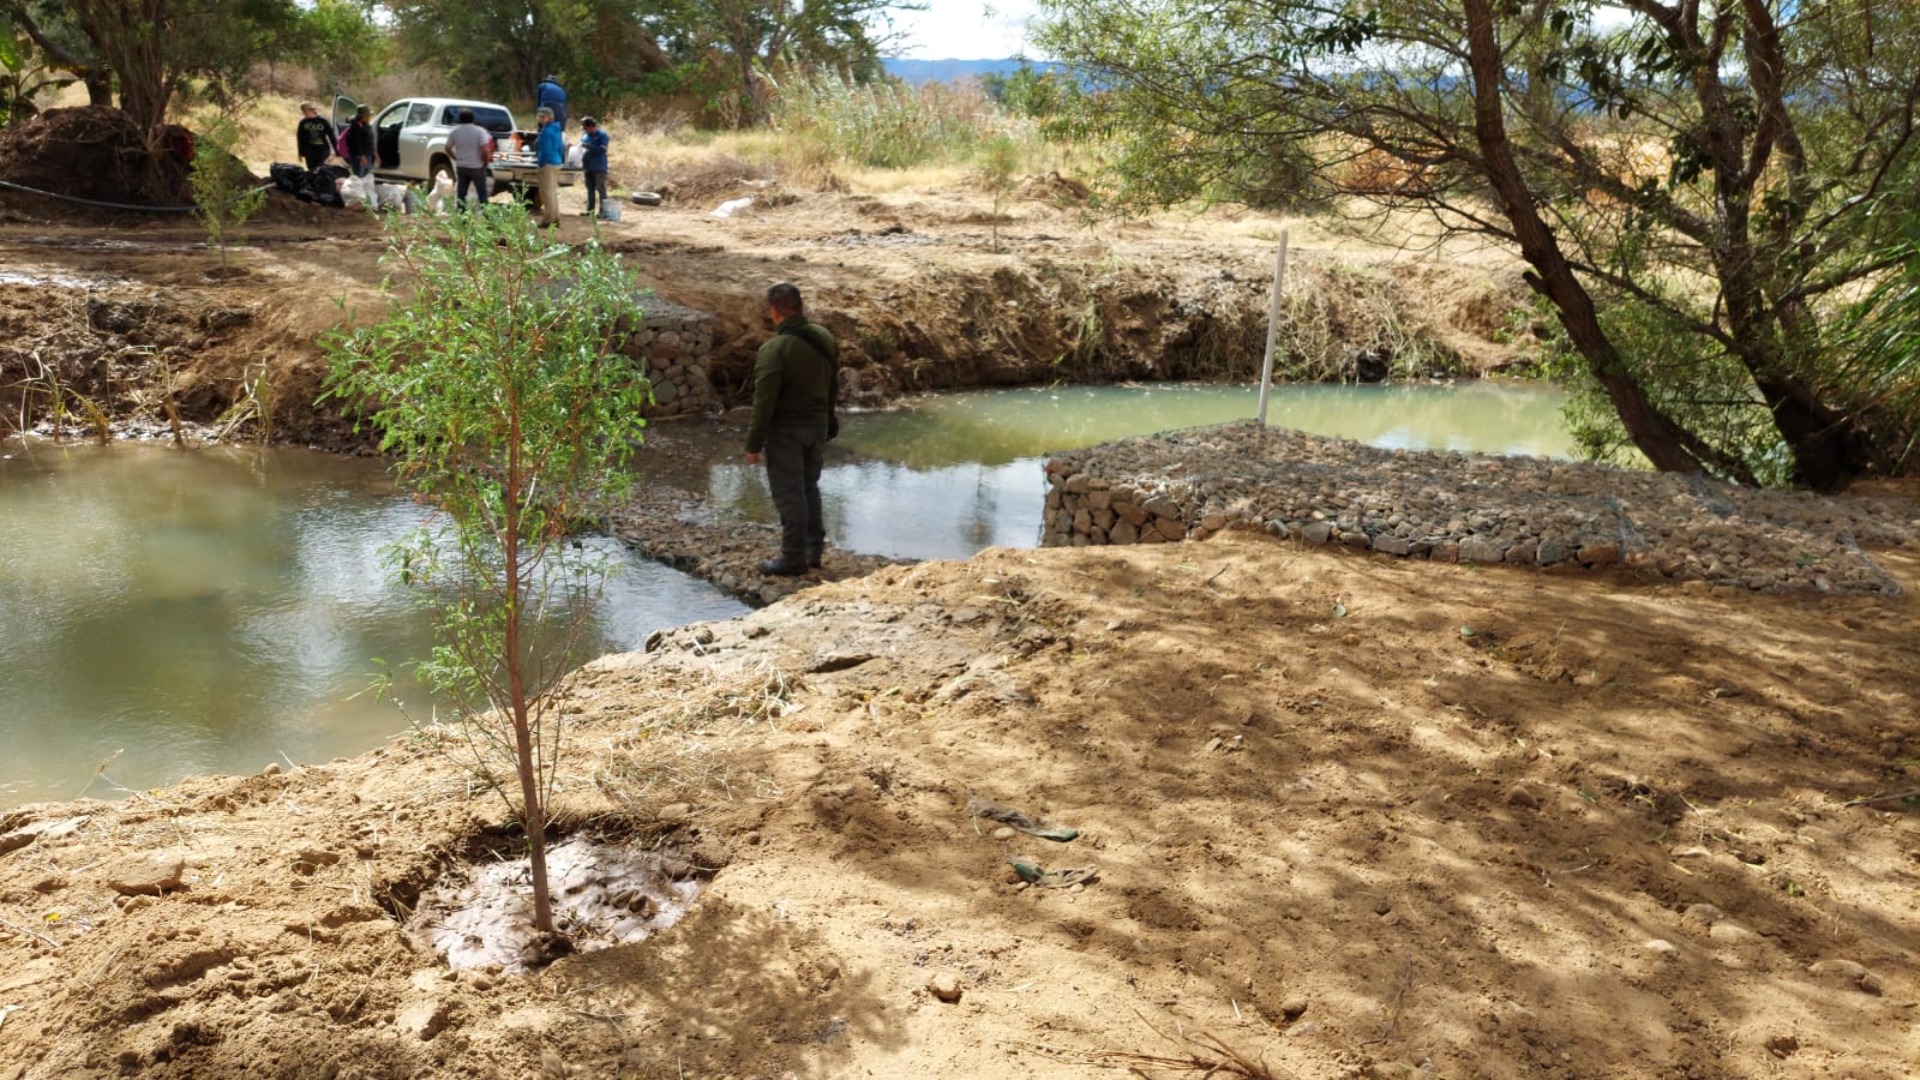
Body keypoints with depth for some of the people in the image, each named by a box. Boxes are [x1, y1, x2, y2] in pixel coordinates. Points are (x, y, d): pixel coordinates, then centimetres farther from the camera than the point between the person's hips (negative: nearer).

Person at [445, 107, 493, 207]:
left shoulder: (454, 131, -1)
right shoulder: (480, 131, -13)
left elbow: (448, 148, 4)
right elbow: (485, 150, -21)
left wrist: (457, 158, 18)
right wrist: (485, 161, -4)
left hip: (461, 166, 4)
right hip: (477, 167, -4)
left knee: (461, 193, 10)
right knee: (482, 193, 5)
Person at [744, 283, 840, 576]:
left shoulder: (774, 349, -22)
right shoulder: (825, 338, 0)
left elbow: (764, 401, -20)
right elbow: (834, 385, 11)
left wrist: (754, 443, -12)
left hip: (786, 431, -7)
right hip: (818, 425, 7)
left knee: (789, 494, 2)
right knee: (809, 486, 20)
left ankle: (793, 558, 9)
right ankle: (814, 549, 27)